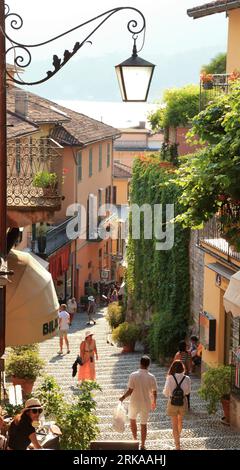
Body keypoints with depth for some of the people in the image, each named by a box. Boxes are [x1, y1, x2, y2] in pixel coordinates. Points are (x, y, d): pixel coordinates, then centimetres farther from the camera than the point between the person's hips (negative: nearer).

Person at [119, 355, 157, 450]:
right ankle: (142, 445, 15)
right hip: (146, 403, 1)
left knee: (132, 419, 24)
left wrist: (123, 397, 2)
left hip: (135, 403, -1)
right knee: (144, 424, 12)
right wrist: (154, 402, 15)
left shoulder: (133, 375, -15)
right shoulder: (151, 377, -9)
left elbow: (130, 390, -15)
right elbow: (154, 392, -2)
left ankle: (135, 439, 23)